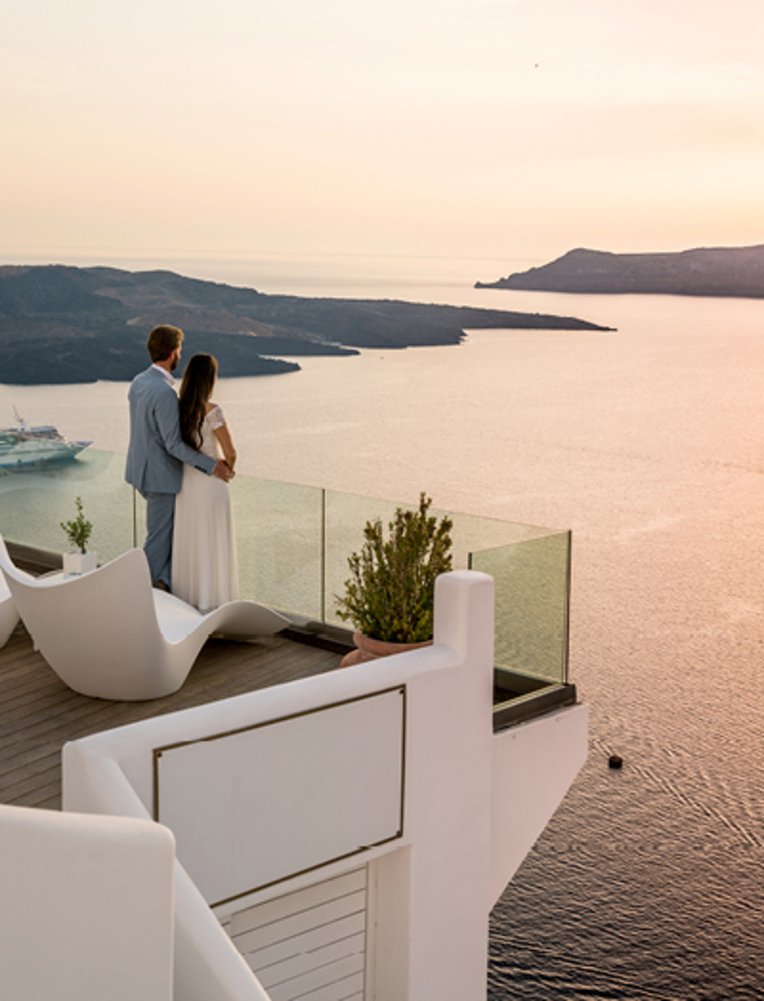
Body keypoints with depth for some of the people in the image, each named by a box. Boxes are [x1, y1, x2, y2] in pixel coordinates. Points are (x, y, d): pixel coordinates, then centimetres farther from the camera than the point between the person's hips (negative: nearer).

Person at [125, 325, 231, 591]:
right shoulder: (165, 392, -25)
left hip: (141, 468, 9)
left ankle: (165, 579, 25)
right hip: (160, 474, -9)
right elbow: (173, 444, -25)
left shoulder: (138, 382, 4)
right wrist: (211, 466, -20)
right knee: (159, 537, 5)